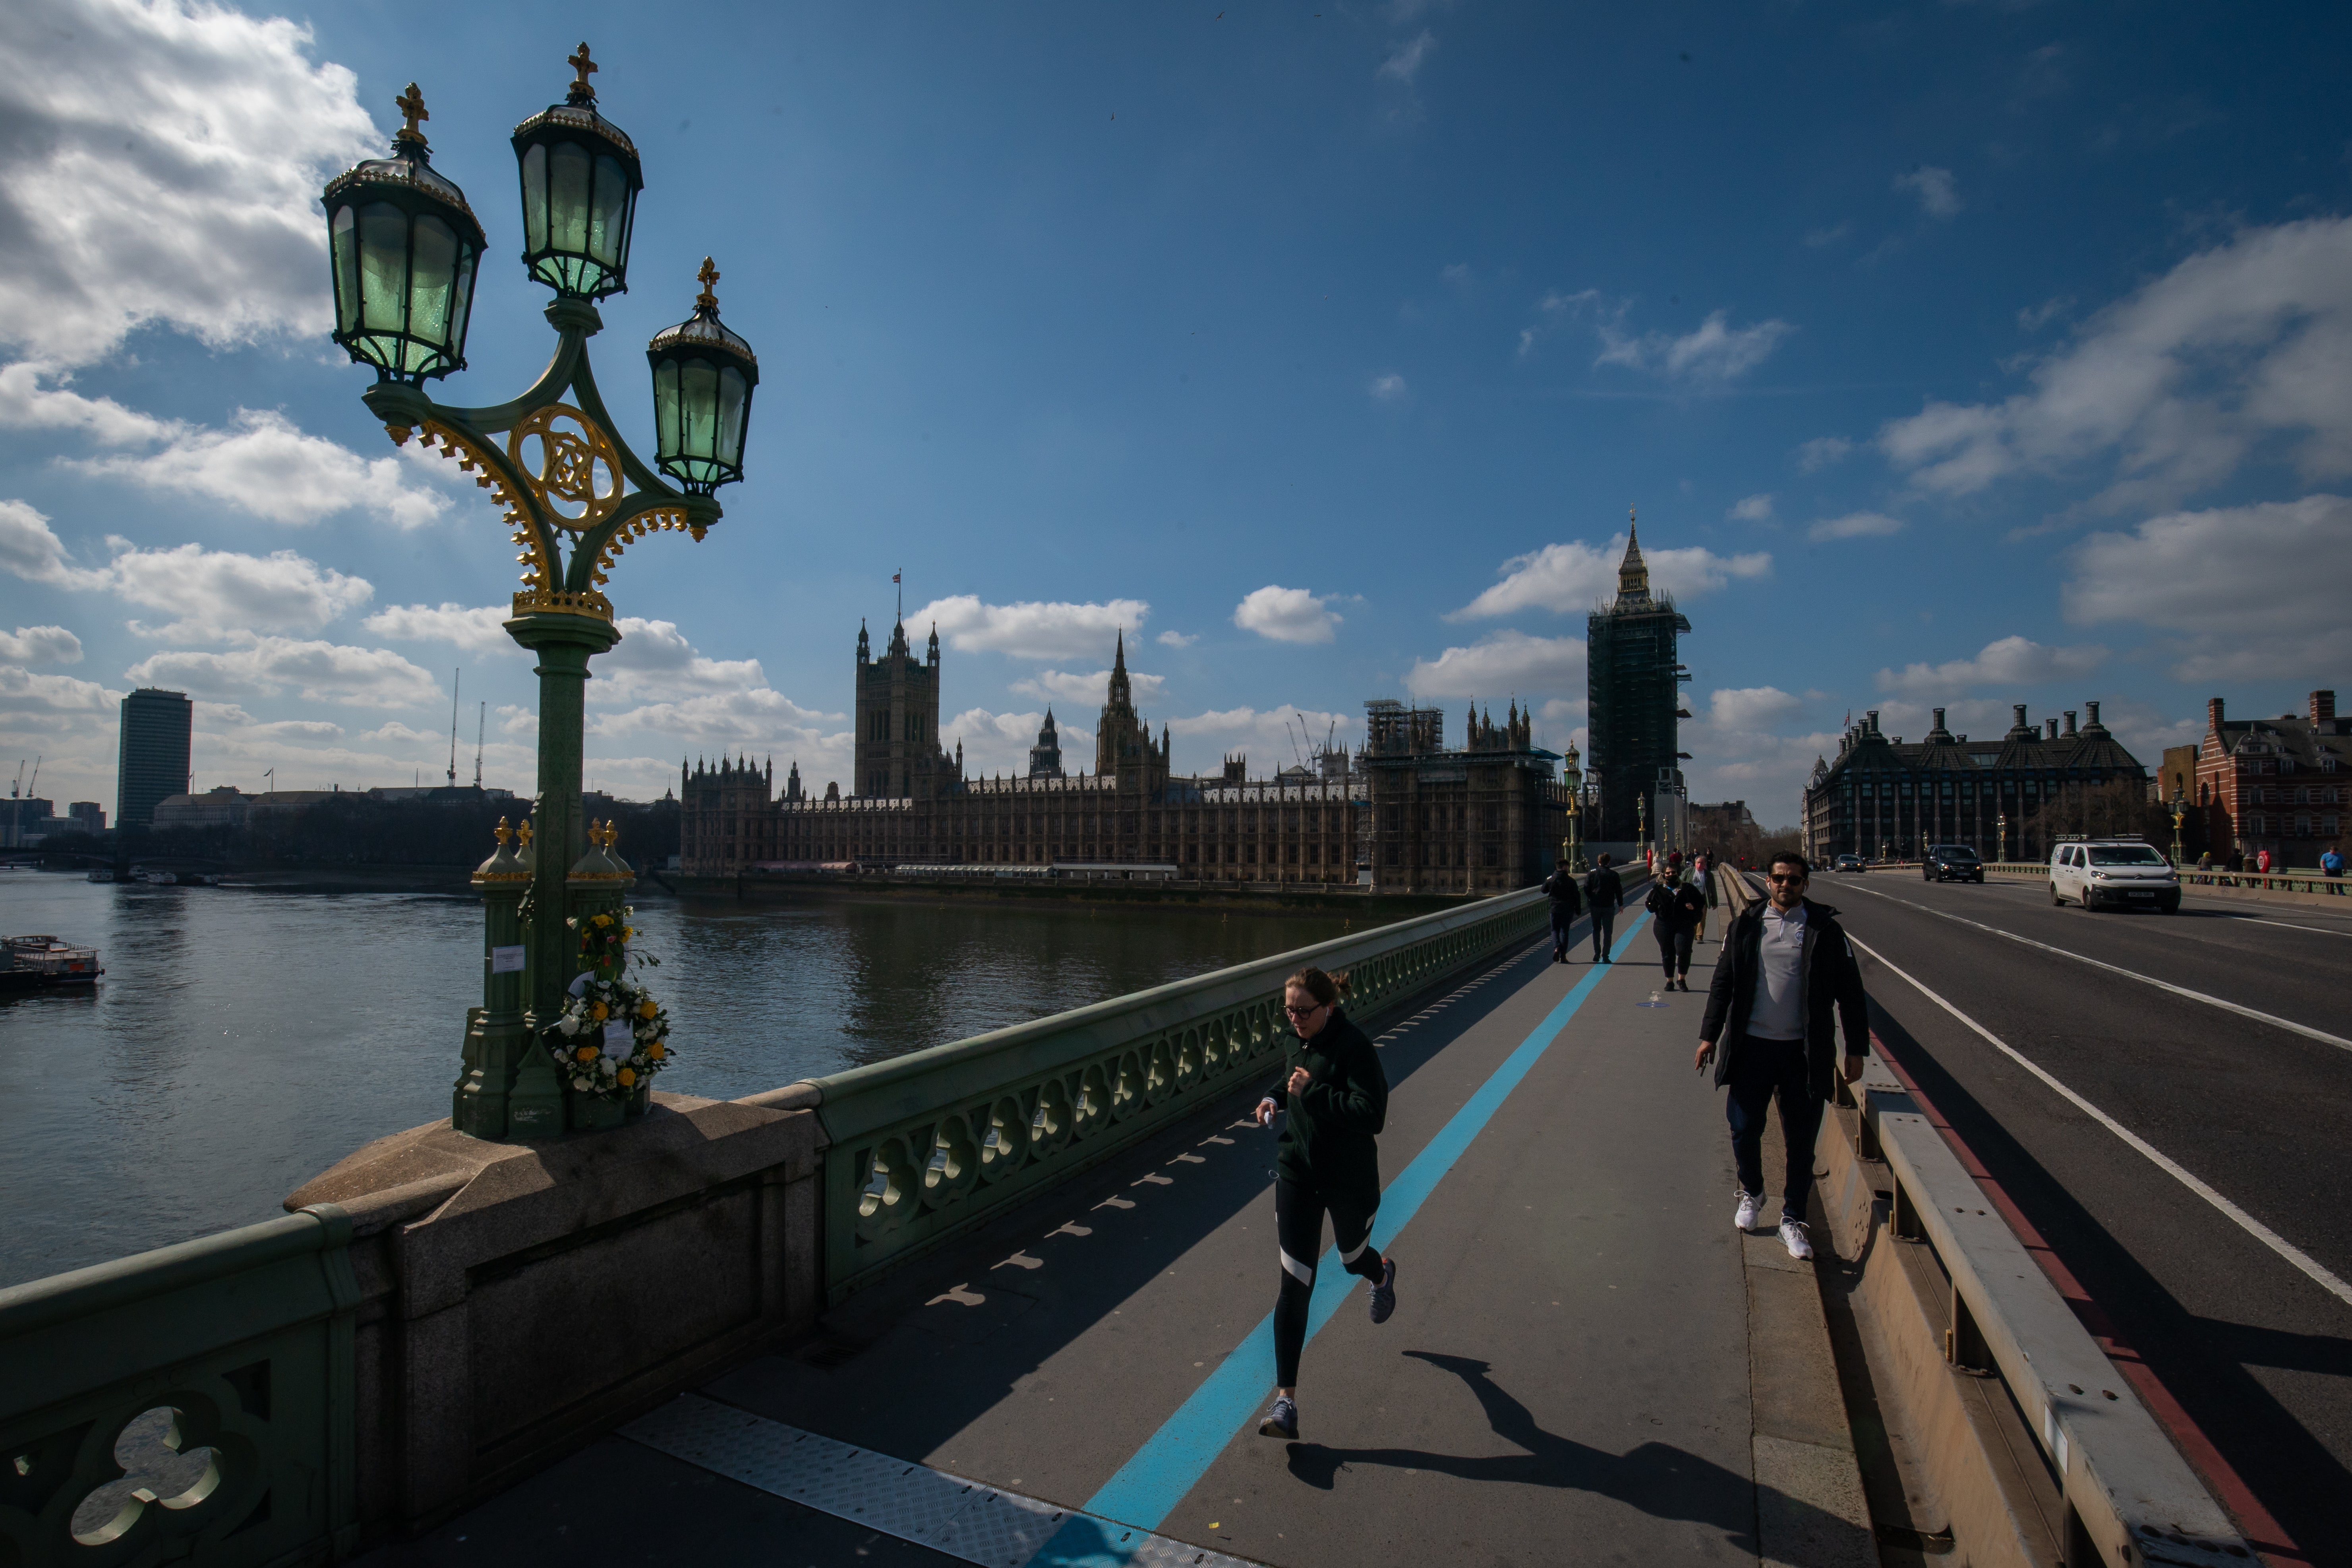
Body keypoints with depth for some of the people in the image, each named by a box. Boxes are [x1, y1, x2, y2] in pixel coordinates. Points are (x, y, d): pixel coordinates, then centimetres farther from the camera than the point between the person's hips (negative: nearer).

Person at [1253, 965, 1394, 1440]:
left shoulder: (1354, 1047, -23)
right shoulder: (1301, 1043, 0)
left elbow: (1372, 1115, -32)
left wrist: (1312, 1094, -33)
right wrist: (1275, 1098, 2)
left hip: (1350, 1181, -4)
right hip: (1297, 1176, 5)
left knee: (1352, 1257, 25)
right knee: (1294, 1287, 0)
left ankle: (1383, 1274, 63)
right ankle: (1286, 1400, 6)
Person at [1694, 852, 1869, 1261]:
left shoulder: (1825, 929, -2)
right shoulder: (1745, 925, 2)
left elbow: (1850, 992, 3)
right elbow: (1723, 982, 8)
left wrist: (1856, 1049, 1)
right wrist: (1709, 1035, 5)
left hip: (1804, 1052, -1)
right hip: (1752, 1047, 1)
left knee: (1801, 1139, 7)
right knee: (1744, 1129, 7)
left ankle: (1792, 1219, 23)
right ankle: (1751, 1193, 34)